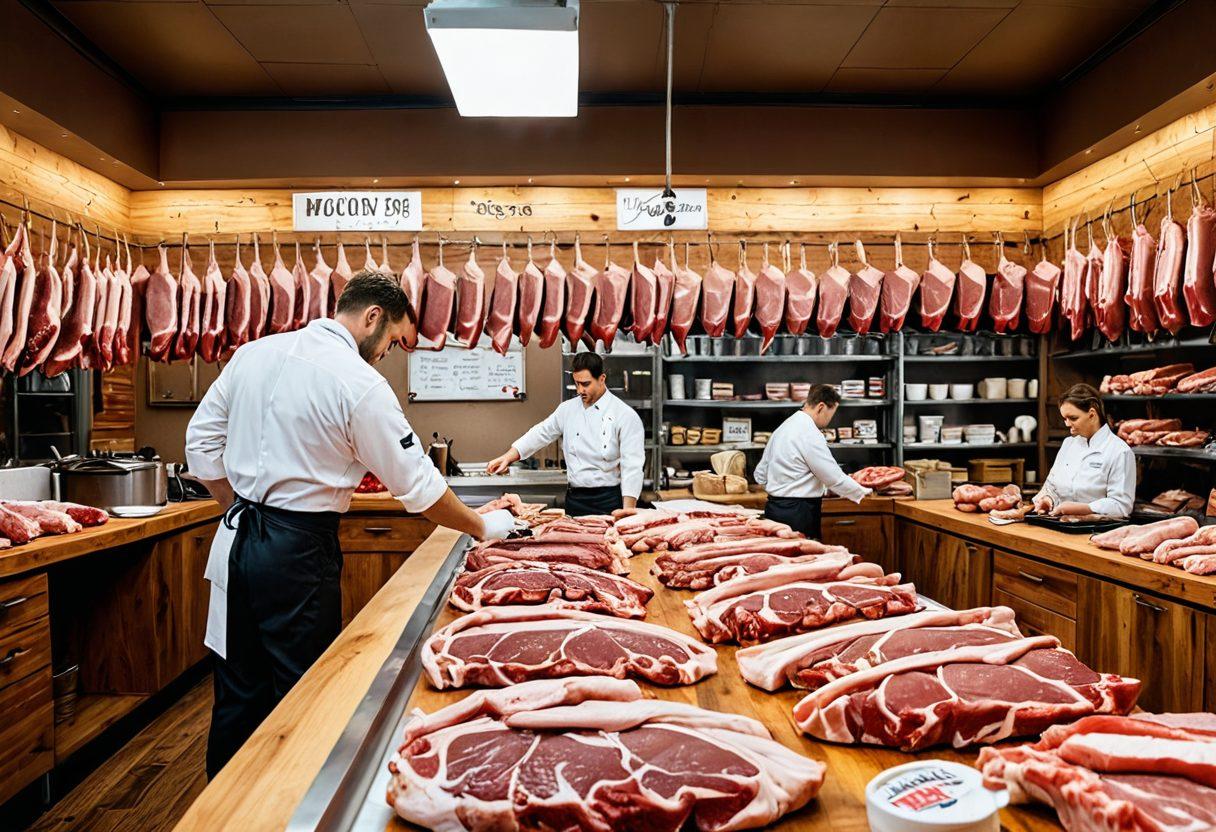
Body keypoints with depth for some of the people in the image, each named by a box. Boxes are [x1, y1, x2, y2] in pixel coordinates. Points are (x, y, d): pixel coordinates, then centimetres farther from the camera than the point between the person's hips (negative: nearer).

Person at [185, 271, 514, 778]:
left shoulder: (254, 354, 6)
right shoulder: (360, 384, -15)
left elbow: (201, 440, 12)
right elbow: (416, 484, -11)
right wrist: (484, 527, 2)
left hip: (236, 543, 8)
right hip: (297, 553, -7)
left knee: (239, 694, 20)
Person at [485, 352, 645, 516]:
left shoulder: (625, 415, -10)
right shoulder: (567, 409, 7)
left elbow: (632, 465, -13)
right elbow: (541, 434, 11)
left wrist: (628, 511, -19)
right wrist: (507, 457, -2)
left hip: (609, 501, -4)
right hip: (575, 498, 4)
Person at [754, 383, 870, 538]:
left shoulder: (782, 428, 12)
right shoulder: (810, 434, -16)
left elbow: (760, 474, 17)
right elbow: (835, 478, -13)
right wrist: (862, 492, 2)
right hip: (798, 513, -9)